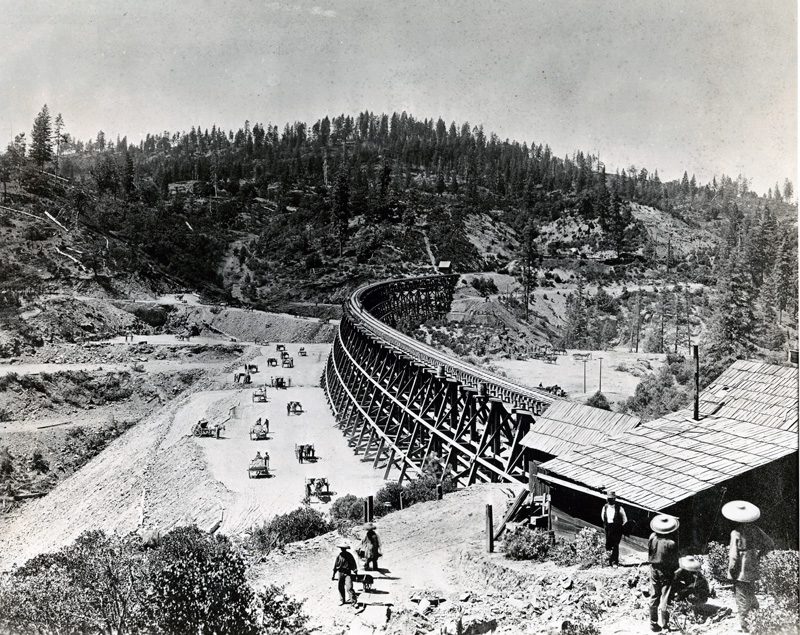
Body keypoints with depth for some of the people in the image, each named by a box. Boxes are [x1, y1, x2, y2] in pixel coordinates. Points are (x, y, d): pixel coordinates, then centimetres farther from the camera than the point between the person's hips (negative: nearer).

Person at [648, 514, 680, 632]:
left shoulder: (652, 537, -12)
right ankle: (665, 625, 11)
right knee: (665, 599, 6)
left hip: (654, 569, 4)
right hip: (666, 572, -4)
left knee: (654, 597, 14)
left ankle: (653, 623, 21)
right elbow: (674, 560, -10)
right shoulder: (671, 542, -24)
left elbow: (649, 553, 0)